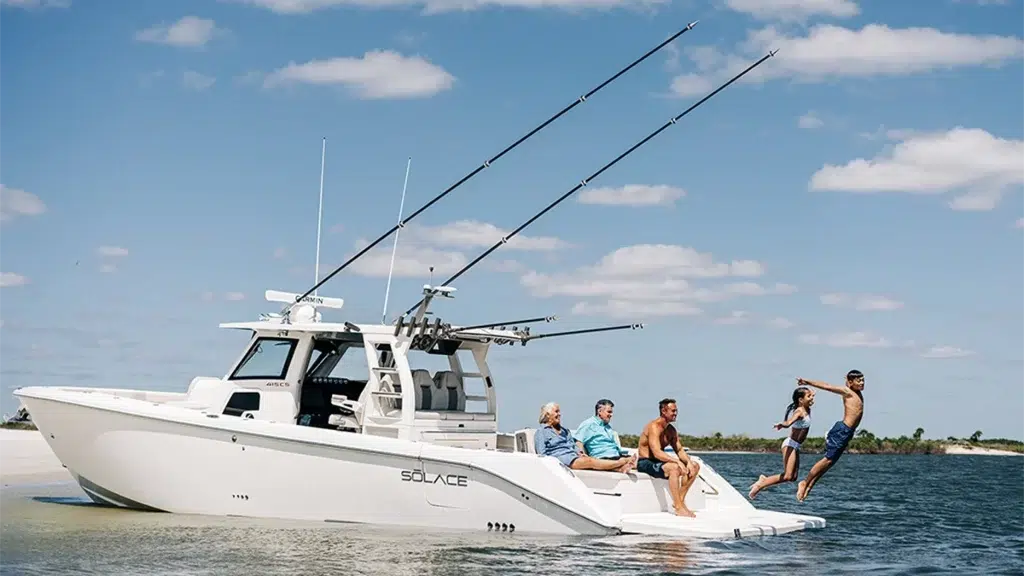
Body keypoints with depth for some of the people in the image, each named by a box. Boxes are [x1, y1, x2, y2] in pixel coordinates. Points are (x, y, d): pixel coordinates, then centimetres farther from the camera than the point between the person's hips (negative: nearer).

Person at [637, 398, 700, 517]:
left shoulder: (671, 430, 11)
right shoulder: (654, 427, -19)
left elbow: (680, 450, 11)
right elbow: (657, 453, -29)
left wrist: (688, 461, -10)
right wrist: (677, 461, -35)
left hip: (659, 461, 10)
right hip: (645, 463, -10)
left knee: (695, 466, 2)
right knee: (674, 468, -36)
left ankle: (680, 501, 0)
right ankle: (679, 508, -32)